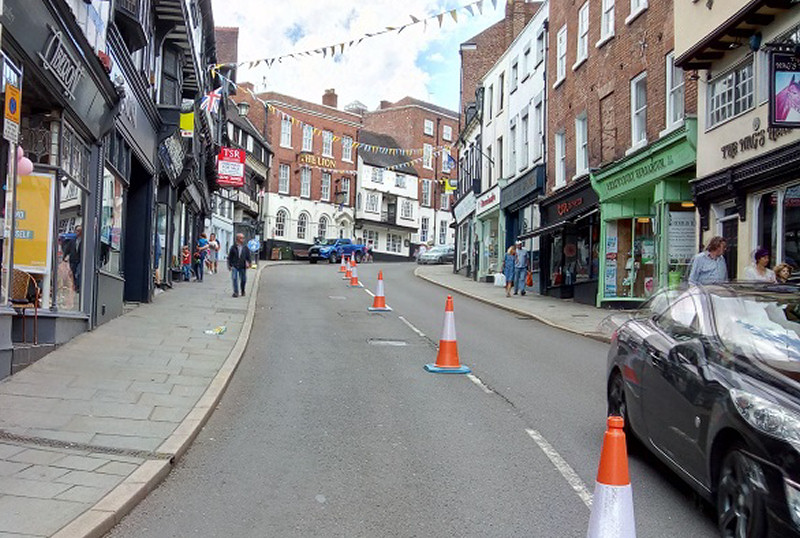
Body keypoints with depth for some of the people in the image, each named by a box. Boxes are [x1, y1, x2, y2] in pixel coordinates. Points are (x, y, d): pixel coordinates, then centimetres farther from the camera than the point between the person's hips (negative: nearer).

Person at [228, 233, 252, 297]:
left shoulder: (246, 248, 5)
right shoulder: (233, 247, 2)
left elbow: (248, 257, 7)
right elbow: (229, 257, 6)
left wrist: (248, 263, -10)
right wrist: (229, 265, 2)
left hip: (242, 267, 1)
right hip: (234, 266, -1)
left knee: (243, 280, 7)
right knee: (234, 278, -12)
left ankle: (243, 291, 29)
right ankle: (236, 292, -6)